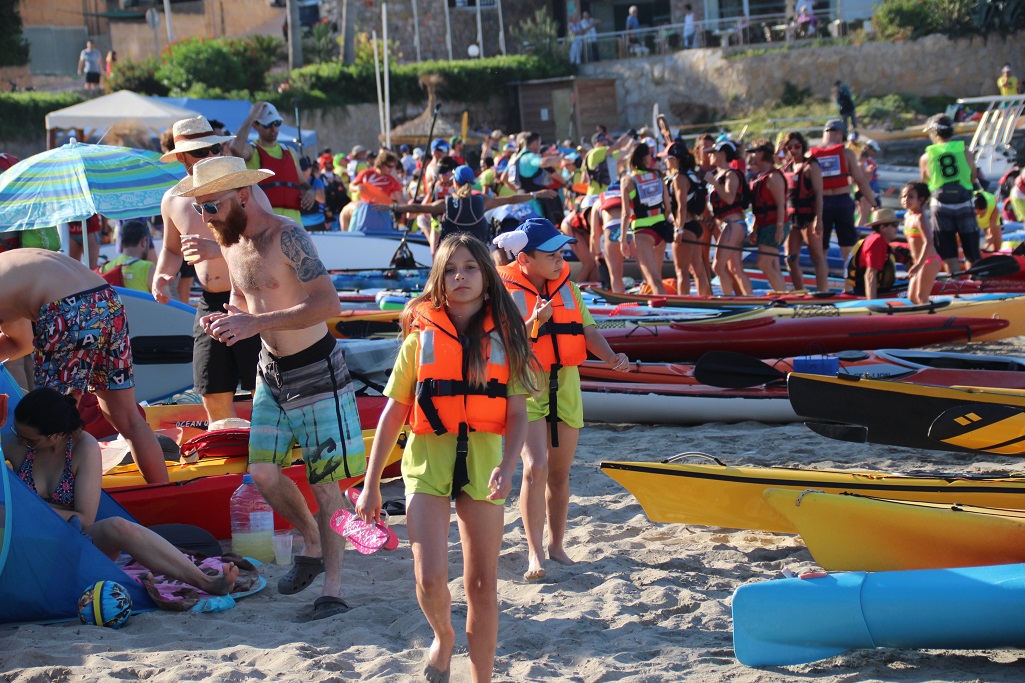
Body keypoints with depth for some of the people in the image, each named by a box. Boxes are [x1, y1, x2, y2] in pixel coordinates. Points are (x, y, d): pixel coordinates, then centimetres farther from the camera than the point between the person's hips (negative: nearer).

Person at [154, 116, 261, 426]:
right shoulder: (173, 200, 8)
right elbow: (171, 248, 25)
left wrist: (220, 249, -33)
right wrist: (161, 275, 3)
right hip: (209, 305, 5)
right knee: (214, 397, 5)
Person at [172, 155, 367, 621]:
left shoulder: (285, 236, -21)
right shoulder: (230, 241, 5)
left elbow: (328, 303, -28)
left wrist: (255, 323, -31)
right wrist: (228, 319, -2)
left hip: (316, 372, -7)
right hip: (271, 371, 7)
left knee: (325, 482, -2)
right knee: (262, 471, -1)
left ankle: (332, 588, 5)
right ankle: (313, 544, 23)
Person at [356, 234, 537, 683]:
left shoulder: (505, 336, 3)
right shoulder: (422, 334, 2)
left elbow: (517, 413, 1)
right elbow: (393, 413, 5)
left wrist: (507, 468, -17)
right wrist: (370, 485, 3)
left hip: (482, 461, 1)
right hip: (428, 460, -1)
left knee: (482, 585, 6)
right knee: (431, 578, -12)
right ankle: (443, 637, 21)